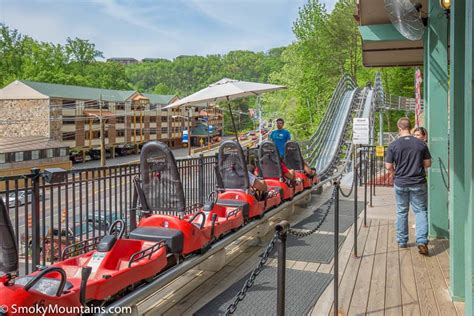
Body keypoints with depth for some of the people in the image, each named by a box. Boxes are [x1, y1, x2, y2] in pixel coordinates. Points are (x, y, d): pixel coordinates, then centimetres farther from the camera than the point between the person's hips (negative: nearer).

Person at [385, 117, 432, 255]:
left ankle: (402, 241, 22)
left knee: (402, 212, 13)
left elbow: (388, 166, -7)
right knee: (421, 211, 7)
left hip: (400, 183, 0)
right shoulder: (421, 144, -4)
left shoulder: (393, 145, -8)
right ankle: (422, 241, -5)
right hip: (418, 183, 0)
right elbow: (428, 163, 2)